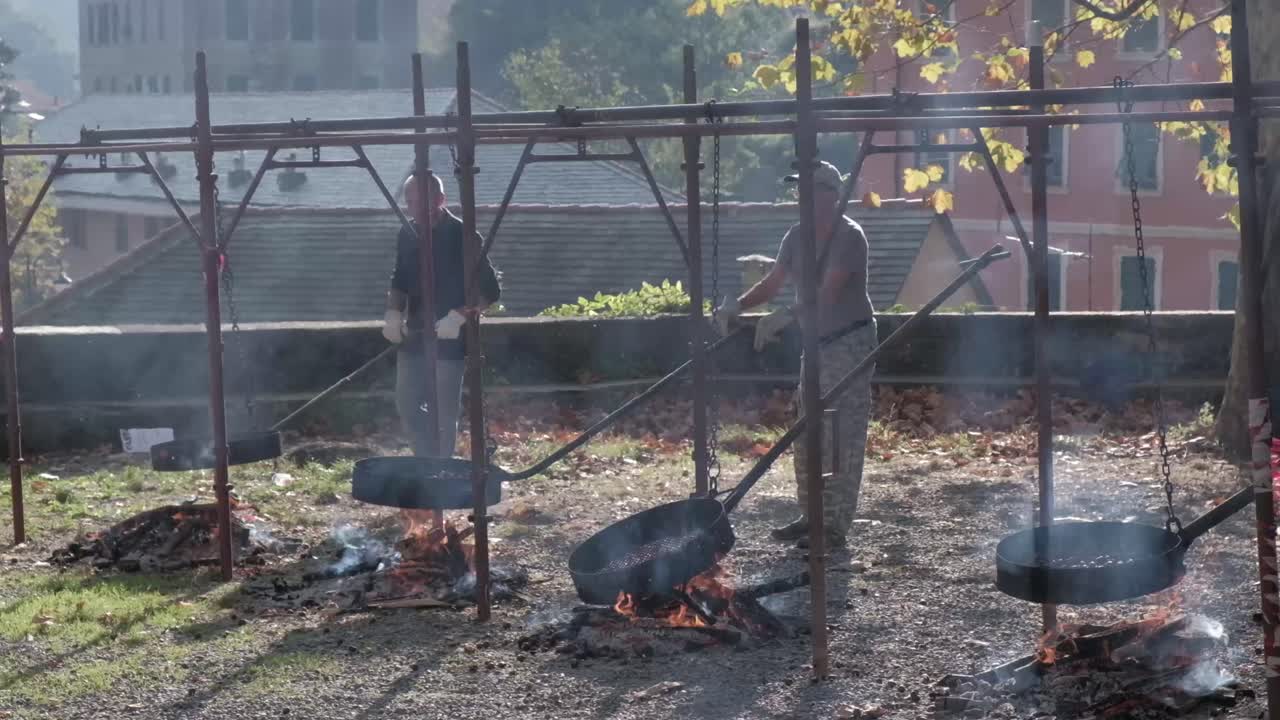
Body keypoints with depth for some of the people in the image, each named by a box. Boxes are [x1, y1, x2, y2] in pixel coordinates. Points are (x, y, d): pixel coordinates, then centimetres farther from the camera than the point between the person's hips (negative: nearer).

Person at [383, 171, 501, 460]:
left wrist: (459, 316, -24)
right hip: (414, 336, 6)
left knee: (443, 413, -2)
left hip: (449, 339, -6)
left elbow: (490, 290, -12)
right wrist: (394, 312, 0)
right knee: (407, 405, 10)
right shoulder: (408, 234, 5)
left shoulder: (462, 237, -13)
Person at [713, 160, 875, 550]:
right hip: (816, 343, 8)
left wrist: (786, 317, -38)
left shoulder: (849, 236, -17)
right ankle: (811, 516, 20)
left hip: (850, 343, -8)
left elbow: (828, 292, -27)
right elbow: (772, 283, 8)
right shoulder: (797, 236, 7)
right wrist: (737, 305, -10)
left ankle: (836, 525, -5)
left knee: (841, 438, -8)